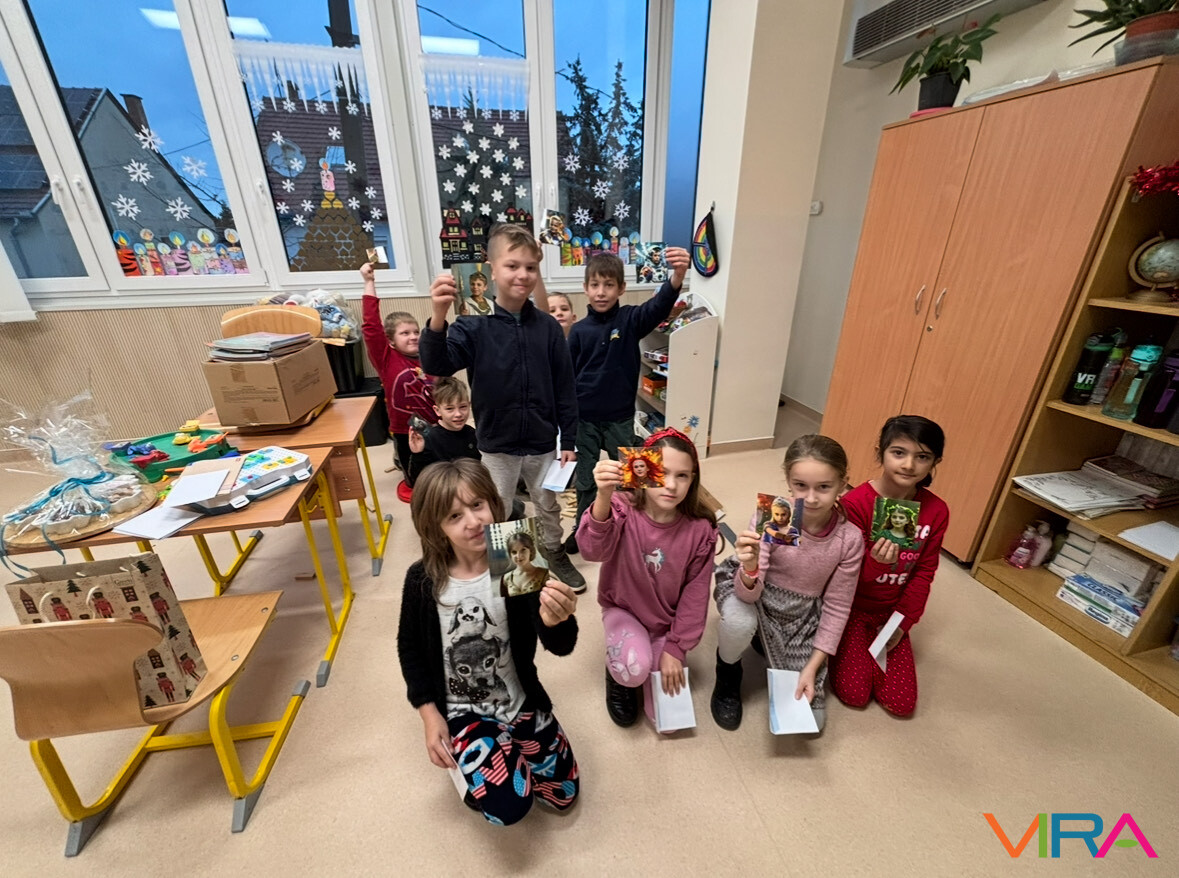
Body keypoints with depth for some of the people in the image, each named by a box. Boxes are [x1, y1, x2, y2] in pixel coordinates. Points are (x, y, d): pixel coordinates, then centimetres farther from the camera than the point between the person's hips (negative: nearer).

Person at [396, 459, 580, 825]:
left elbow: (561, 646, -26)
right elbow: (409, 648, 0)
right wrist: (430, 714, -5)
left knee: (563, 793, 13)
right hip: (461, 710, -1)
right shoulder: (422, 579, -18)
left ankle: (505, 744, 36)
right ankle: (468, 754, 15)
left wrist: (555, 620, -50)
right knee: (507, 805, -16)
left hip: (519, 700, 1)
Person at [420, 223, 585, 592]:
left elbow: (564, 388, -2)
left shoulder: (547, 326, -6)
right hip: (496, 443, -1)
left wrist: (569, 440, 0)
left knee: (548, 505, 22)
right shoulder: (474, 326, -12)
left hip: (542, 442, 2)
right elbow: (436, 366, -25)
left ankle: (555, 553, 47)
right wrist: (438, 318, -43)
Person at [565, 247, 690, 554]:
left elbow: (659, 306, -29)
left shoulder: (630, 319, -8)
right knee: (585, 480, 16)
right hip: (585, 419, 1)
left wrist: (677, 276, -50)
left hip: (620, 418, -1)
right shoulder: (579, 330, -3)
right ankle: (583, 529, 38)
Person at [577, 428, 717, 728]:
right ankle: (618, 673, 7)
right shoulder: (622, 510, -25)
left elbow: (696, 593, -8)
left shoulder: (700, 529, -18)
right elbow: (593, 550, -45)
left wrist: (675, 648, -8)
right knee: (634, 668, -31)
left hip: (669, 621, 2)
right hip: (624, 610, -2)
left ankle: (659, 653, 29)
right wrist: (603, 497, -63)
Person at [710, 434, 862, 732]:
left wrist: (812, 667, -8)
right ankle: (728, 674, 0)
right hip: (756, 597, -2)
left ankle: (767, 646, 26)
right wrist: (750, 568, -49)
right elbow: (749, 594, -26)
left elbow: (837, 607, -5)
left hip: (802, 615, 2)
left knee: (811, 718, 0)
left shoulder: (850, 538, -18)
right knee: (739, 622, -37)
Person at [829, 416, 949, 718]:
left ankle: (875, 645, 27)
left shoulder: (936, 511, -10)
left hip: (891, 612, 4)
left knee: (901, 703, 2)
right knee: (855, 694, -7)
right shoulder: (855, 502, -25)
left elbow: (924, 573, 0)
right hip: (851, 607, -4)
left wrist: (902, 622, -3)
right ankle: (842, 644, 21)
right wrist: (876, 562, -40)